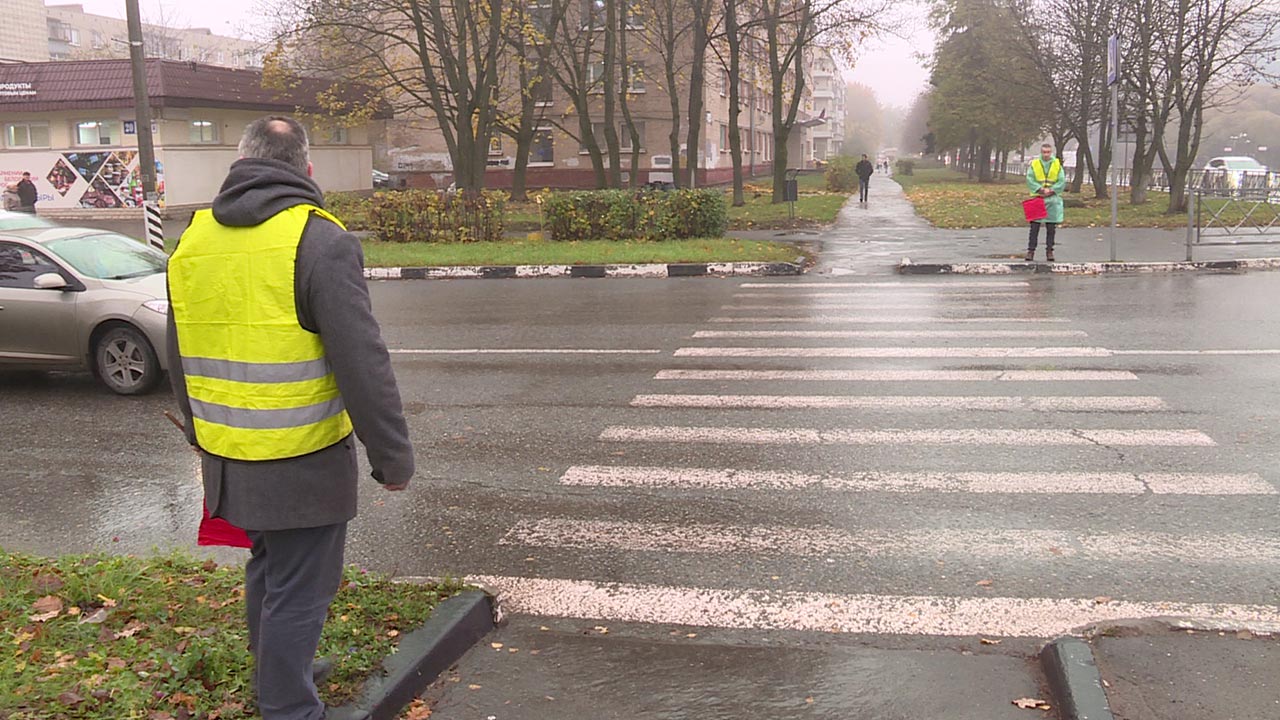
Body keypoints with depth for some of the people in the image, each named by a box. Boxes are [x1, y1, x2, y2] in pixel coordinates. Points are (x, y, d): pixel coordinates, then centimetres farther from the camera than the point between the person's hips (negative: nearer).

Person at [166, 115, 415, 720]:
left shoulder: (193, 239, 7)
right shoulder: (318, 239, -16)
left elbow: (180, 358, 17)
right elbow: (362, 363, -19)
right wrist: (392, 455, -12)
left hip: (226, 457, 8)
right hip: (303, 462, -7)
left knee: (267, 567, 26)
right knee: (299, 591, 5)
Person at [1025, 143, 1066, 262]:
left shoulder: (1057, 165, 5)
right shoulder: (1034, 164, 3)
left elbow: (1062, 182, 0)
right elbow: (1030, 180, -5)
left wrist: (1051, 190, -13)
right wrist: (1041, 190, -15)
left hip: (1053, 199, 1)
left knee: (1051, 228, 4)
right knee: (1034, 227, -2)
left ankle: (1049, 251, 11)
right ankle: (1031, 250, 4)